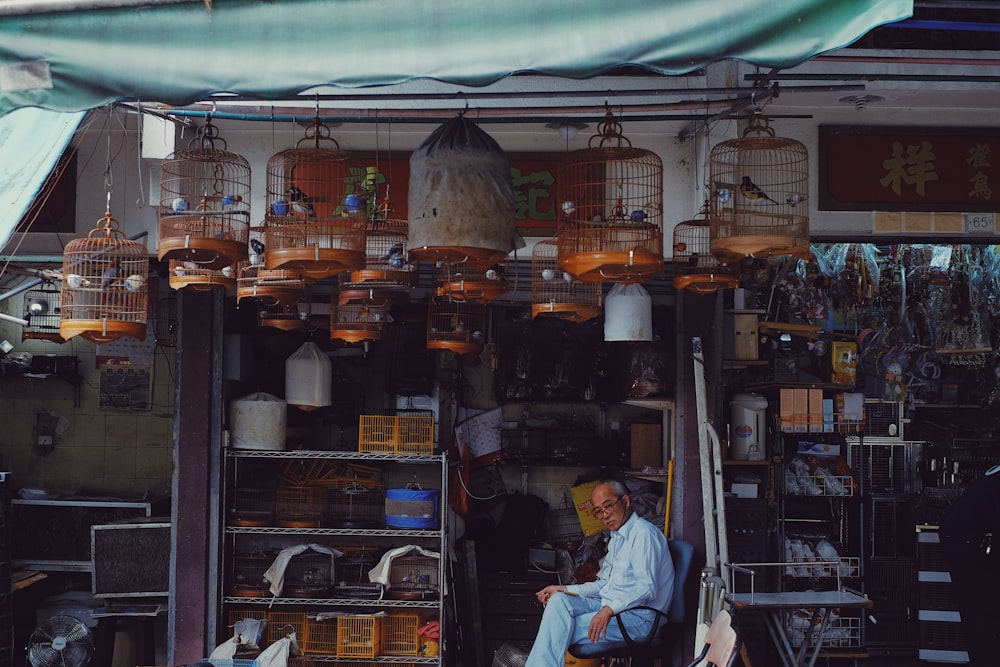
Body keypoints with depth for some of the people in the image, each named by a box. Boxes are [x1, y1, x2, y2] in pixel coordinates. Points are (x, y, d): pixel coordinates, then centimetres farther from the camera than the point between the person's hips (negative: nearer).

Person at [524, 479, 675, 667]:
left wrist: (609, 609, -32)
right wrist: (565, 589, 14)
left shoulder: (644, 533, -12)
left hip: (638, 618, -9)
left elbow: (646, 587, -23)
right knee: (559, 600, -13)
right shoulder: (617, 538, 21)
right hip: (612, 607, 9)